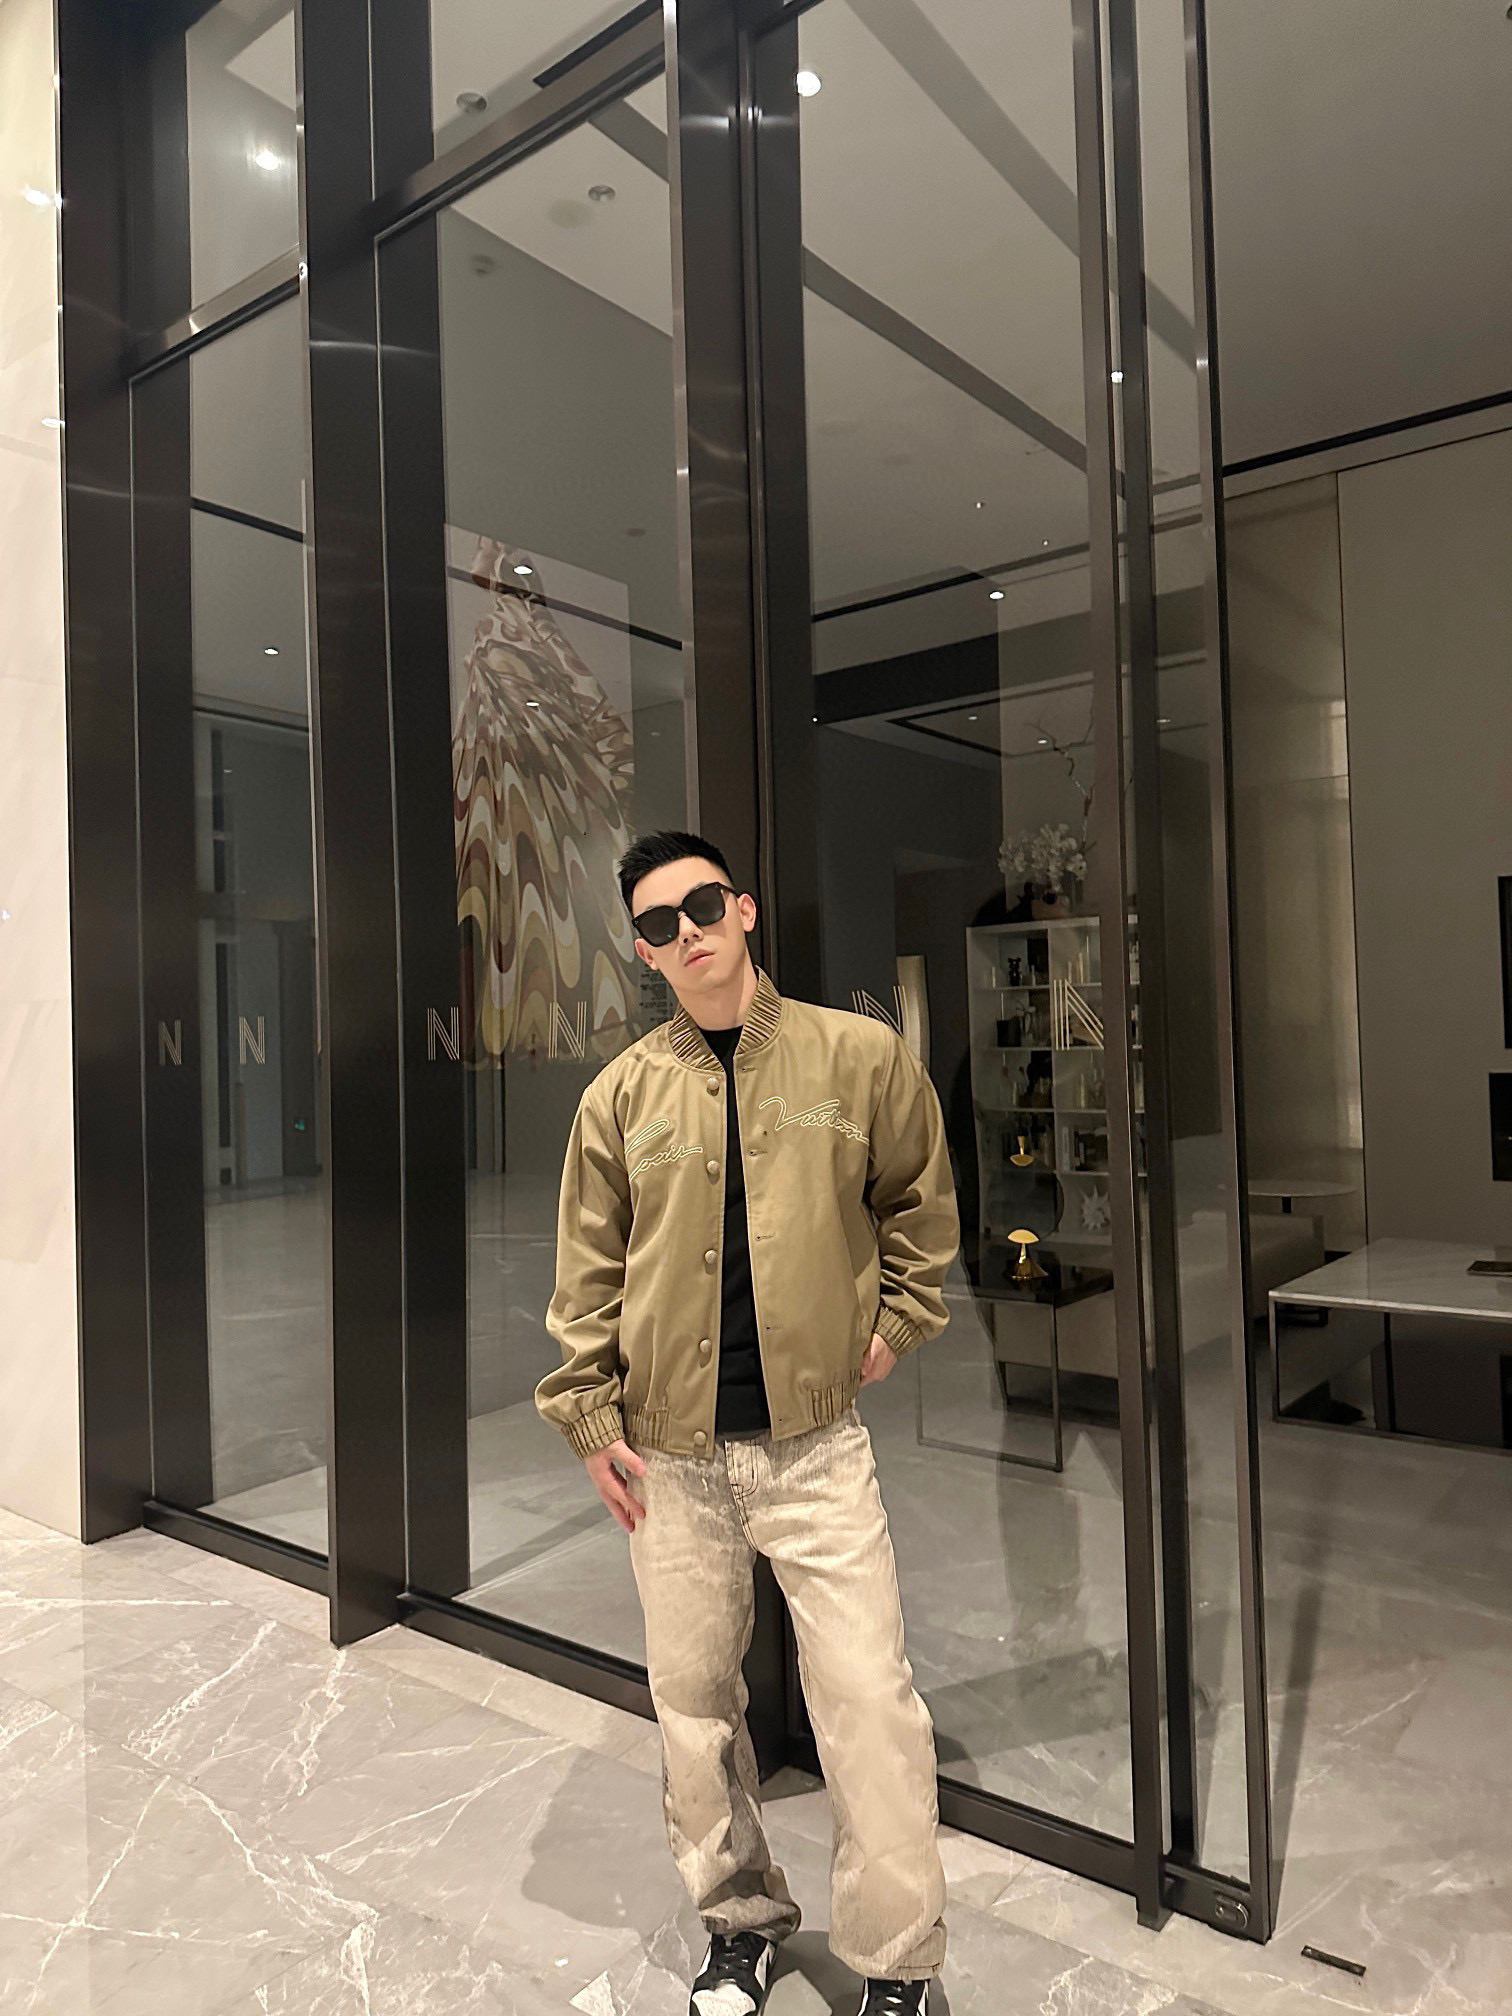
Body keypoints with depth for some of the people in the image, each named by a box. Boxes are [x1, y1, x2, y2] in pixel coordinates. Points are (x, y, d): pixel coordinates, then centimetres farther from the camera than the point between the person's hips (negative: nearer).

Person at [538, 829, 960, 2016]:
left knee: (870, 1699, 0)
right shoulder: (623, 1094, 2)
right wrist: (590, 1417, 3)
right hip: (670, 1451, 2)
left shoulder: (860, 1055, -2)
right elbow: (588, 1271, 6)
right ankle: (741, 1920, 38)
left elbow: (922, 1205, 10)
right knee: (693, 1697, 14)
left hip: (815, 1440, -2)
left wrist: (894, 1325, 3)